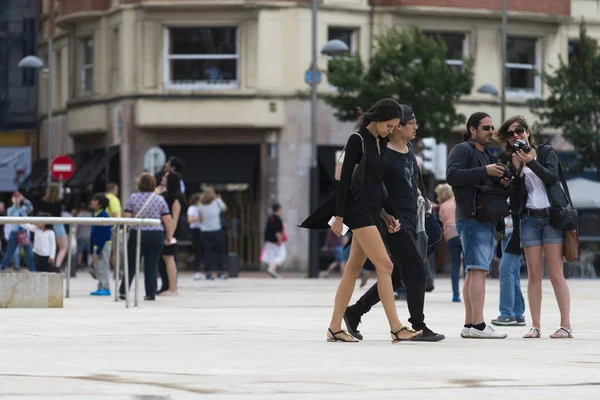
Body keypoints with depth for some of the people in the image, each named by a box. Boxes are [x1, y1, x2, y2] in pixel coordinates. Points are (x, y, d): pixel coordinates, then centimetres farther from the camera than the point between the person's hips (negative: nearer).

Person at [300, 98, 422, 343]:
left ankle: (335, 328, 10)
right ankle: (396, 329, -12)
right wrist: (339, 216, -15)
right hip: (358, 211, -8)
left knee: (354, 268, 7)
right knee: (384, 266, -12)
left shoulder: (380, 143, 14)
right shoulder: (357, 140, -11)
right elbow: (345, 178, -13)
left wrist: (390, 213, 18)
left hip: (372, 211, 8)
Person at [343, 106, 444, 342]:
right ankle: (418, 327, -3)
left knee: (397, 275, 11)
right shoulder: (384, 154, -14)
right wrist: (384, 215, -20)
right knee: (415, 269, -9)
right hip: (395, 219, -9)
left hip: (410, 218, 9)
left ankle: (354, 313, 20)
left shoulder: (409, 149, 12)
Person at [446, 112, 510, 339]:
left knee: (473, 273, 7)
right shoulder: (462, 150, -2)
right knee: (478, 270, -17)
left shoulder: (488, 156, 27)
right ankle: (478, 324, -23)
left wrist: (503, 184, 9)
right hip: (471, 219, -10)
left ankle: (469, 325, 7)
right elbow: (453, 175, -18)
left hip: (488, 221, 10)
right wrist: (485, 172, -20)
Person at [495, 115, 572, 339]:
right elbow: (515, 198, 2)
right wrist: (518, 170, -10)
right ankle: (535, 326, 0)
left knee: (555, 273, -8)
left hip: (552, 215, -3)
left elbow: (551, 176, -10)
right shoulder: (512, 161, 10)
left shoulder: (546, 151, 6)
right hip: (529, 218, 3)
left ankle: (566, 326, -7)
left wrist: (531, 161, -20)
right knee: (534, 274, -1)